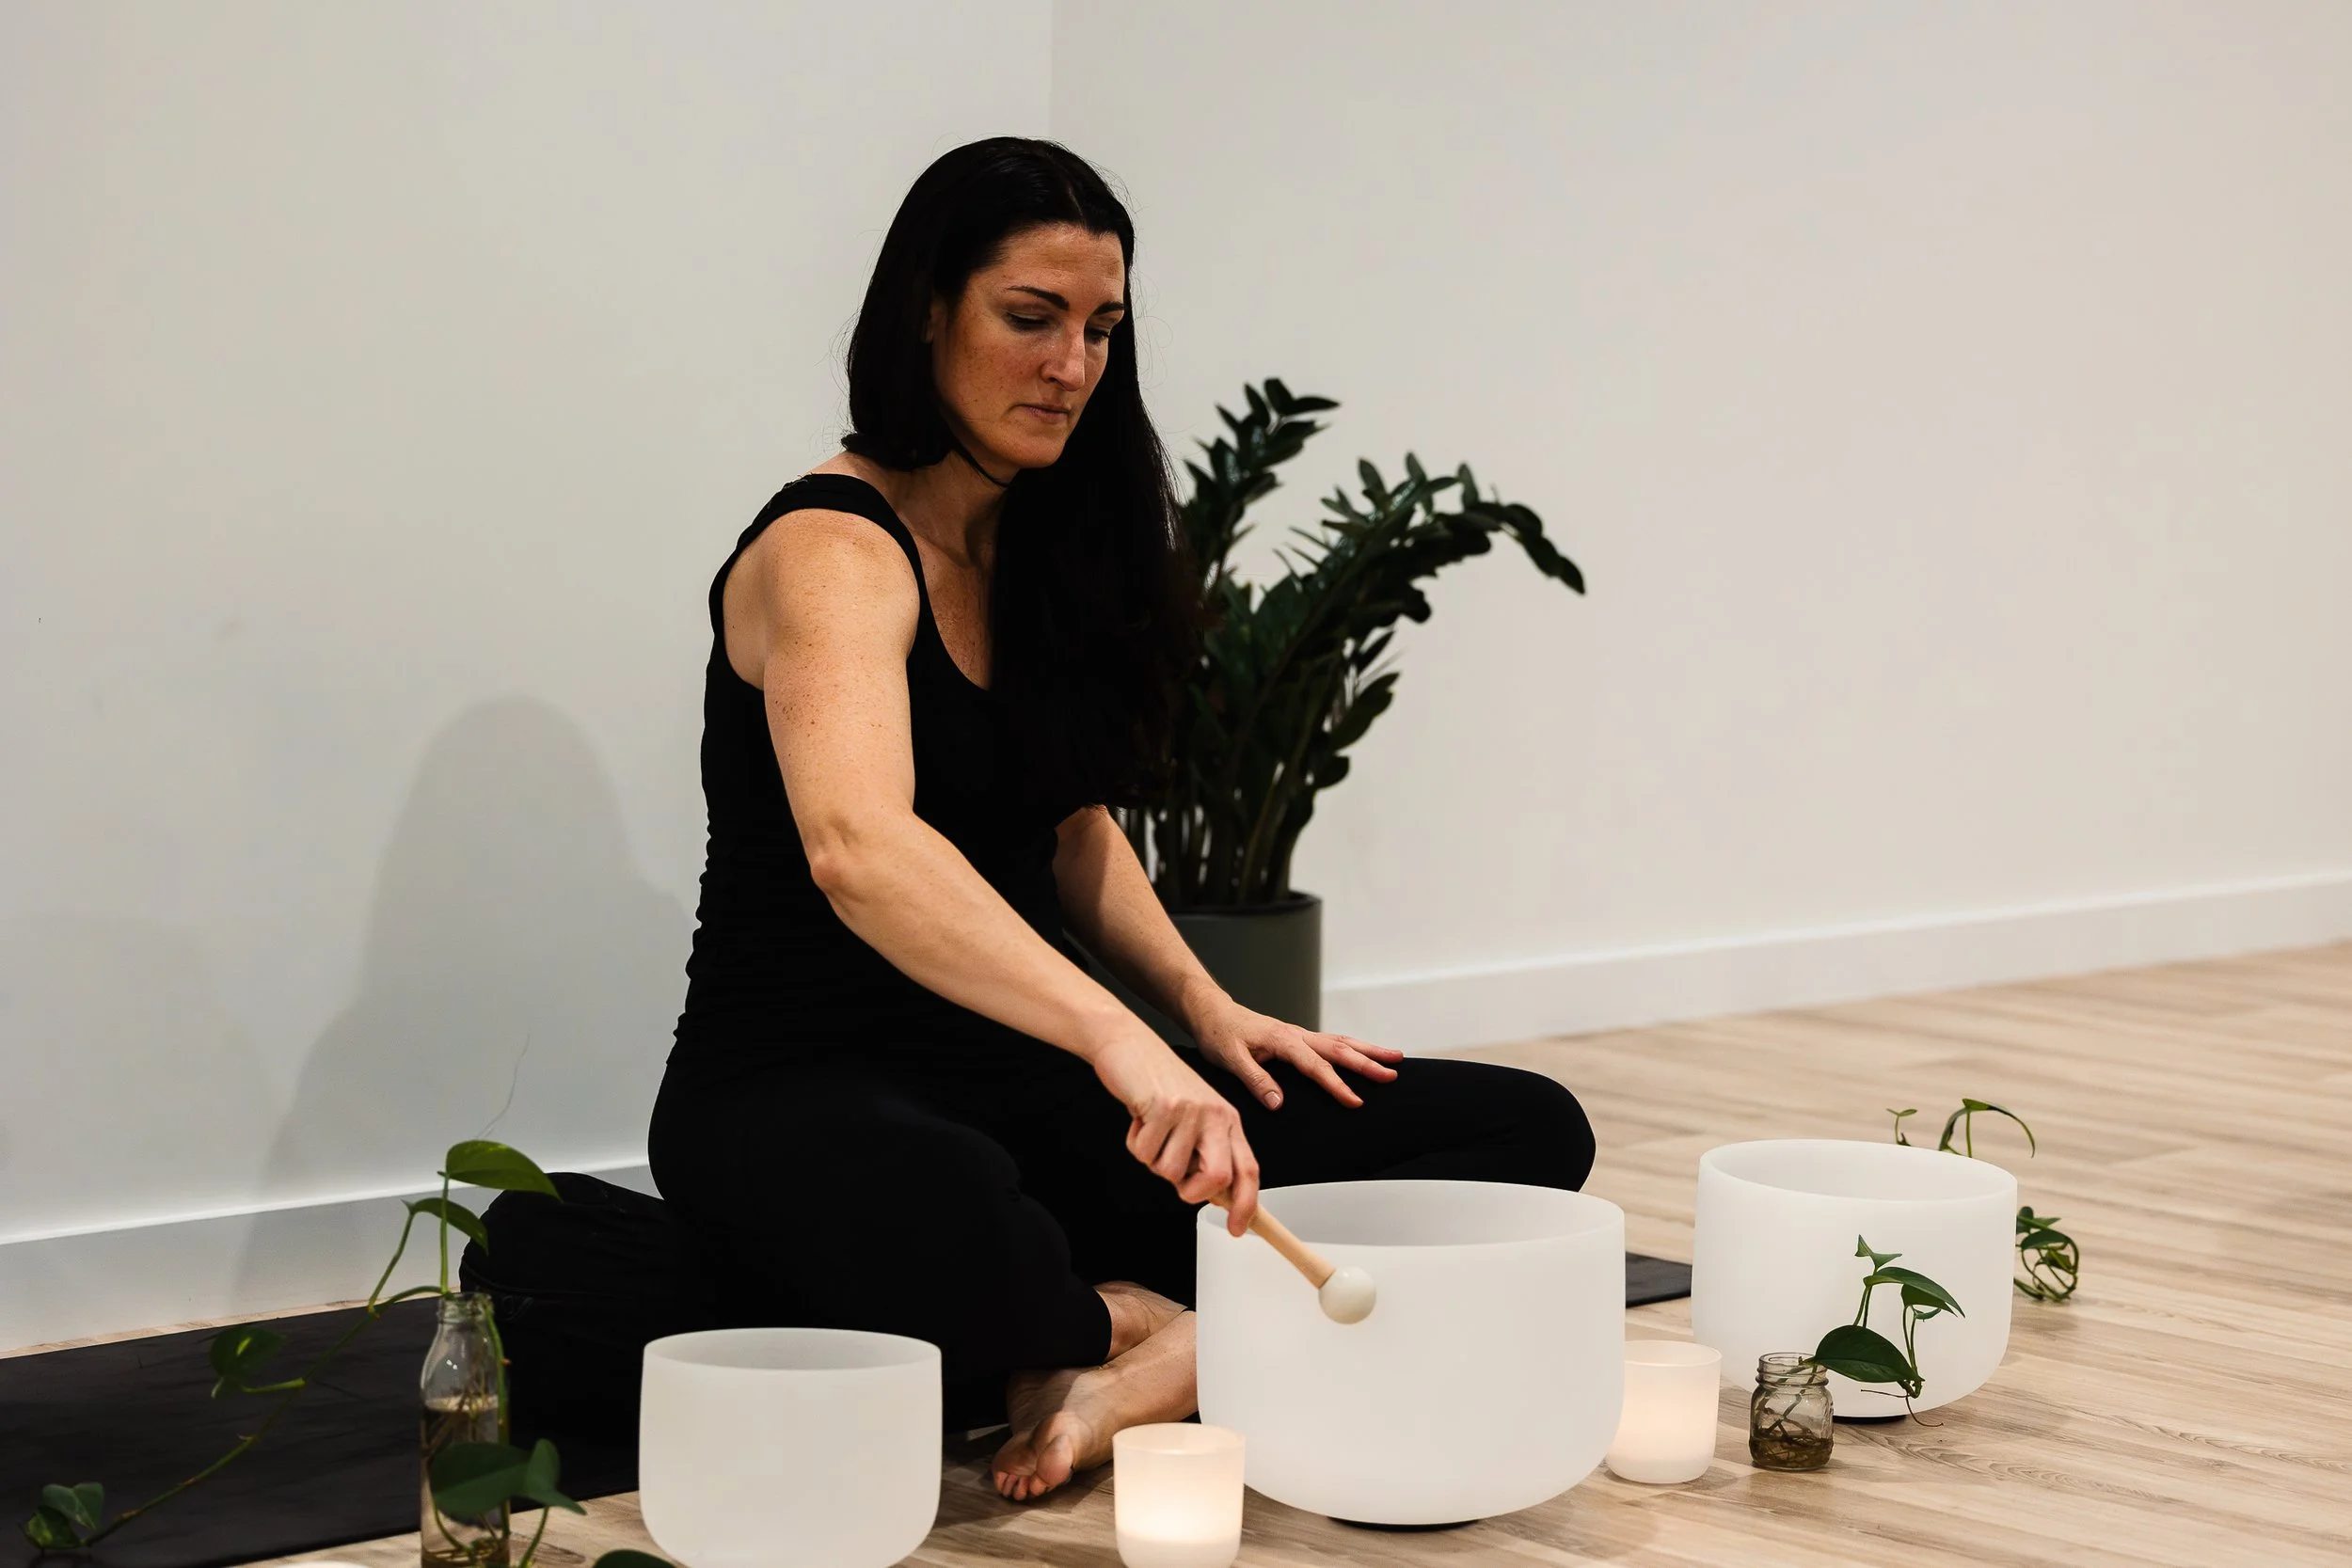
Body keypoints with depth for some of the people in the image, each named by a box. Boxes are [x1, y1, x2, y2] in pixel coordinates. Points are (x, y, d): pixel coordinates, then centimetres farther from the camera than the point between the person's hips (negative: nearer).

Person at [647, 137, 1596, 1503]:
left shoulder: (1050, 551, 12)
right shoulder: (834, 555, -15)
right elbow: (857, 848, -34)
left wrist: (1209, 1012, 5)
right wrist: (1121, 1040, -46)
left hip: (1023, 1083, 8)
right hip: (805, 1092, -8)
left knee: (1527, 1131, -8)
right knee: (935, 1220, -47)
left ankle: (1164, 1362, -26)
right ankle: (1127, 1322, -15)